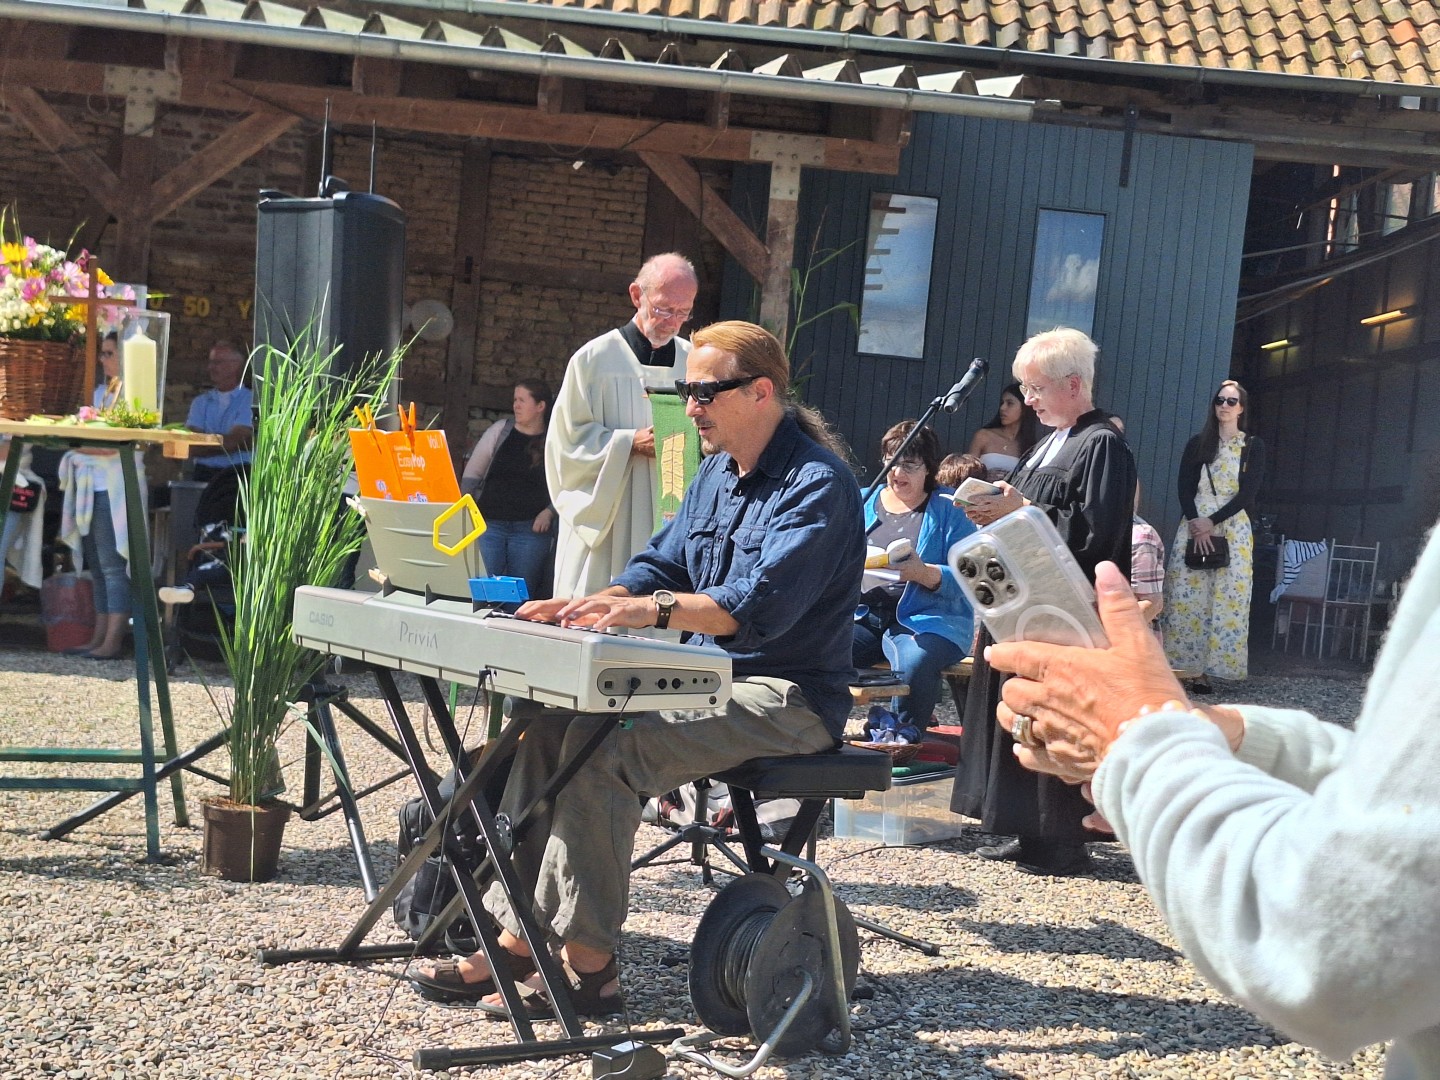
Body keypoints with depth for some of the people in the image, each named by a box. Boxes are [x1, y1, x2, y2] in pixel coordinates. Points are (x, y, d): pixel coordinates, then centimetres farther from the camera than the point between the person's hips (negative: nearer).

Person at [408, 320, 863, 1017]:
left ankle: (588, 964, -21)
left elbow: (757, 606, -27)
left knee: (604, 746, -27)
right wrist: (585, 605, -3)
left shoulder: (817, 484, -14)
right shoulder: (716, 473, 15)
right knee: (551, 719, -7)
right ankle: (518, 934, -8)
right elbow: (663, 565, 15)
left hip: (785, 698, -9)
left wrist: (650, 610, -37)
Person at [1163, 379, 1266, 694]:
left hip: (1233, 528, -1)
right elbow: (1185, 488, 3)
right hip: (1195, 524, 1)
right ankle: (1174, 665, -7)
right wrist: (1195, 522, -14)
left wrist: (1212, 521, -13)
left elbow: (1247, 494, -3)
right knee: (1185, 598, -6)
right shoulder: (1197, 444, 11)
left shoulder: (1253, 447, 6)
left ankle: (1207, 670, -7)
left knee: (1225, 601, -6)